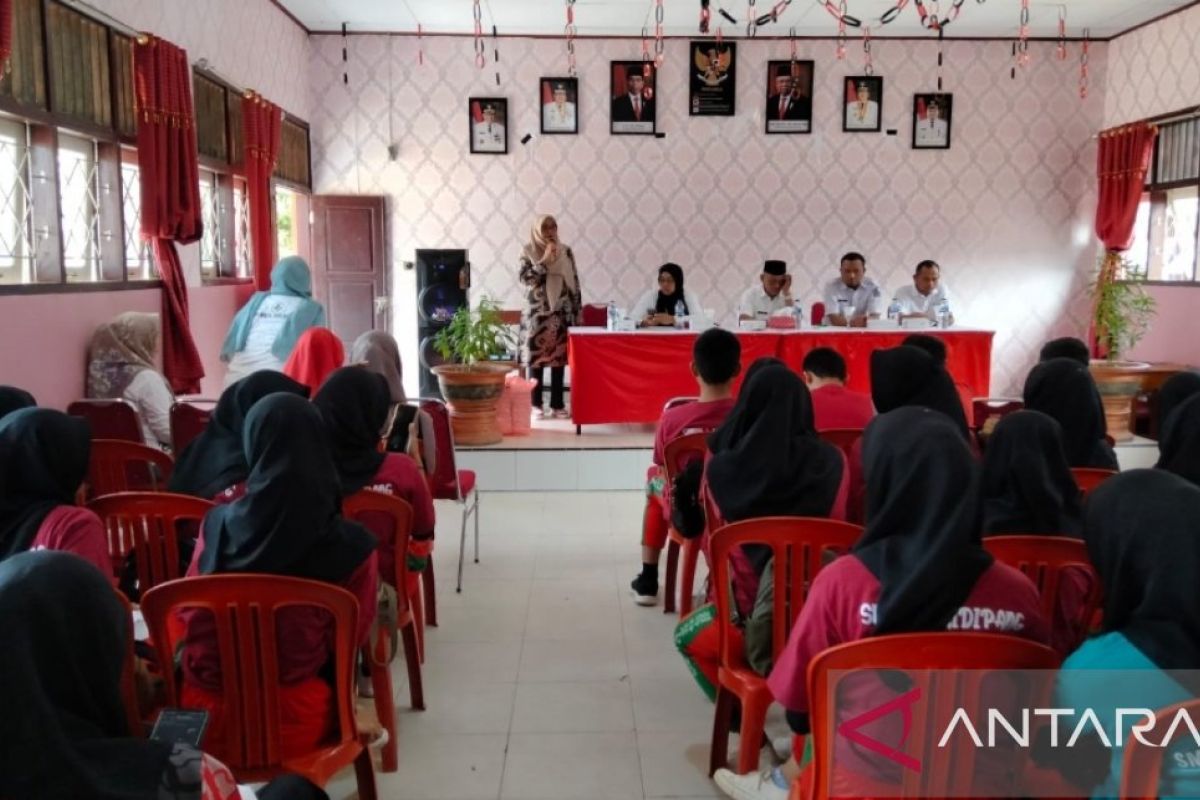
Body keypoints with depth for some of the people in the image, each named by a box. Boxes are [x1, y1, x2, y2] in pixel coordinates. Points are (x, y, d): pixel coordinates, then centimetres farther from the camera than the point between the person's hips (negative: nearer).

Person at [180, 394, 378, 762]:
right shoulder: (352, 546, -18)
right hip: (293, 722, -3)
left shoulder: (218, 525, -10)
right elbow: (354, 636, -2)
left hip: (206, 716, 3)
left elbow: (191, 618, 6)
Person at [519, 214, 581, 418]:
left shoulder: (566, 251, 8)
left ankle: (557, 404, 10)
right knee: (536, 356, -2)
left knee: (559, 357, 3)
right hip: (537, 312, -2)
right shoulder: (528, 251, 1)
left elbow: (574, 281, 8)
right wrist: (545, 260, -17)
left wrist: (578, 311, 5)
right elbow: (525, 277, -12)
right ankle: (536, 404, 6)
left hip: (562, 312, 2)